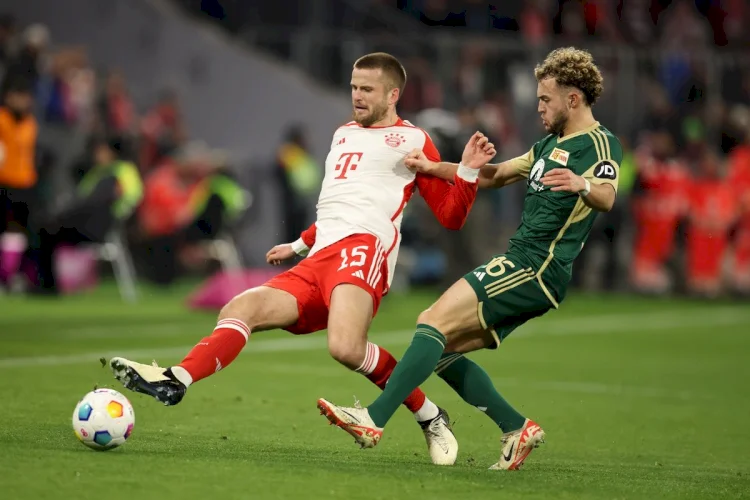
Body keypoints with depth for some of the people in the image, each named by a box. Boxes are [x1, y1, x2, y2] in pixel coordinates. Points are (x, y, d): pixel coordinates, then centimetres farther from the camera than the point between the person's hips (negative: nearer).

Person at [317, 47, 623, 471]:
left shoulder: (601, 144, -8)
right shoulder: (551, 144, 21)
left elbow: (607, 197, -28)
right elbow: (493, 175, 30)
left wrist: (582, 186, -50)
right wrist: (433, 168, 20)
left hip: (536, 269, -10)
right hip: (522, 266, 10)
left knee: (435, 323, -19)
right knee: (444, 350, 5)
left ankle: (374, 421, -25)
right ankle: (517, 428, 5)